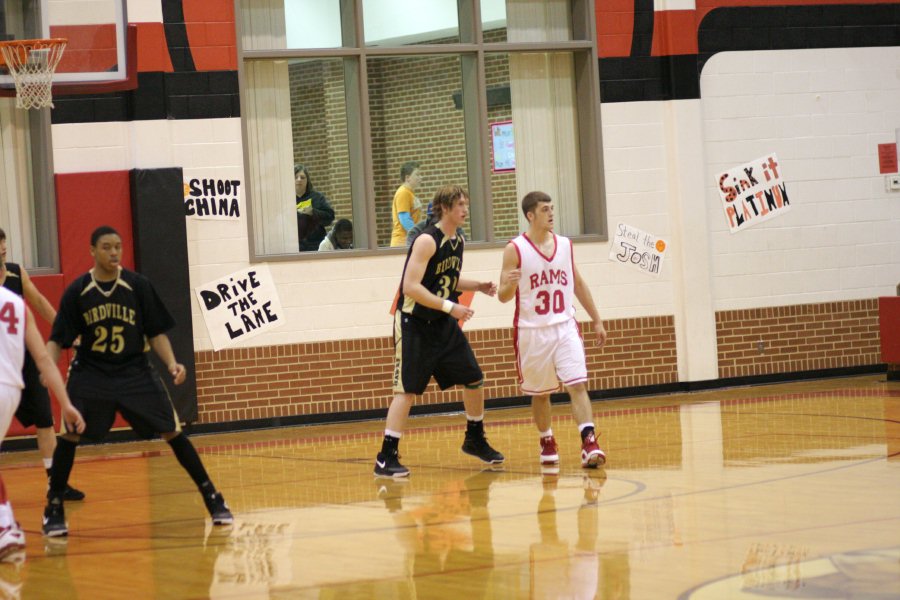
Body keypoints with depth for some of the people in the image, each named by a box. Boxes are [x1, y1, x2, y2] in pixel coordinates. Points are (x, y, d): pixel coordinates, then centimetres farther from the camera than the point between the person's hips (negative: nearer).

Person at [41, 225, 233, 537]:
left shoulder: (138, 286, -7)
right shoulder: (77, 292, -7)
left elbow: (156, 333, -2)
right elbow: (57, 339, -4)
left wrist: (172, 364, -17)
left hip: (135, 371, 0)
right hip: (91, 373, 0)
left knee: (172, 431, -3)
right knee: (69, 434, -14)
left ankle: (211, 496, 9)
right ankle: (54, 507, 1)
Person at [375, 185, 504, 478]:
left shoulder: (458, 241, 7)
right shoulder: (427, 241, -20)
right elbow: (411, 287, -26)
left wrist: (478, 286, 7)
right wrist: (450, 307, -28)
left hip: (443, 323, 8)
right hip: (414, 324, -8)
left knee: (474, 379, 11)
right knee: (407, 390, -12)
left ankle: (475, 440, 31)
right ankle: (386, 458, -10)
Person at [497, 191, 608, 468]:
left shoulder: (565, 245, 6)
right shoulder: (515, 250, -7)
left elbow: (578, 284, 17)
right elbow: (504, 296, -8)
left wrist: (597, 320, 17)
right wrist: (509, 285, -31)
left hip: (565, 327, 2)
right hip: (532, 331, -2)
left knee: (577, 384, -13)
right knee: (539, 392, 10)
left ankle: (589, 443, -20)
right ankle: (547, 442, 29)